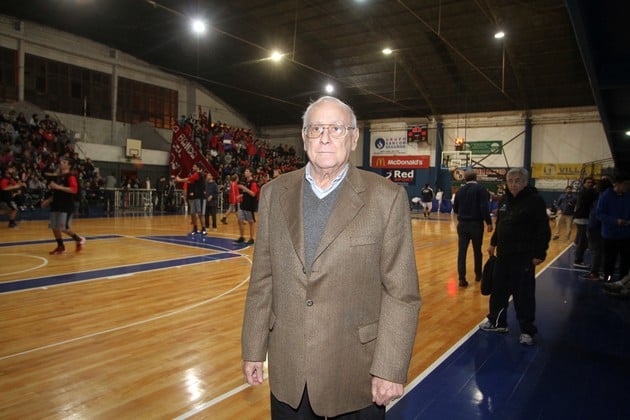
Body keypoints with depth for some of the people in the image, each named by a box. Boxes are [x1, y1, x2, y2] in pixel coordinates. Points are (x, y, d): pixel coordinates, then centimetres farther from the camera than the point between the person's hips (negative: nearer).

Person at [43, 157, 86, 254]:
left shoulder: (70, 176, -8)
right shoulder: (57, 177, 18)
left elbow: (74, 189, -23)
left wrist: (58, 187, -25)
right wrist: (48, 200, 19)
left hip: (66, 206, -8)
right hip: (56, 205, 8)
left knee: (64, 228, -11)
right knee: (54, 227, 6)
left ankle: (79, 240, 11)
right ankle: (60, 247, 20)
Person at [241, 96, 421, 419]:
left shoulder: (387, 197, -9)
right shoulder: (274, 193, 1)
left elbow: (401, 292, -9)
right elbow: (262, 279, 4)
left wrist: (390, 369, -10)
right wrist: (254, 350, 5)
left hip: (356, 373, -2)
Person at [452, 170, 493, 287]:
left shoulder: (460, 191, 7)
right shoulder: (481, 189, -6)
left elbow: (455, 209, 13)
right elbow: (484, 207, -17)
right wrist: (489, 222, -14)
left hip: (462, 224, 2)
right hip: (476, 224, -2)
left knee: (462, 251, 0)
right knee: (477, 251, 13)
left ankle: (462, 278, -6)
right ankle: (478, 275, 27)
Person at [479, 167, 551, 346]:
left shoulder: (535, 201, -12)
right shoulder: (506, 199, 10)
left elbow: (543, 230, -14)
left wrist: (540, 254, -17)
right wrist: (493, 243, 19)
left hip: (524, 257, -7)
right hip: (503, 254, 7)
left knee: (524, 294, 0)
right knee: (499, 289, 15)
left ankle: (527, 331, 14)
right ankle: (497, 322, 30)